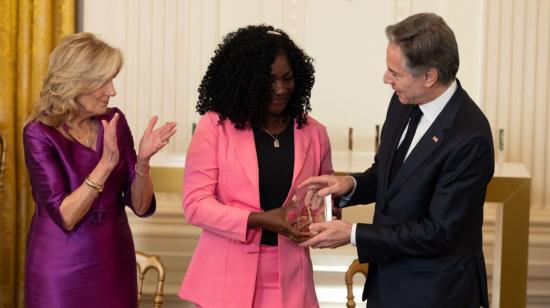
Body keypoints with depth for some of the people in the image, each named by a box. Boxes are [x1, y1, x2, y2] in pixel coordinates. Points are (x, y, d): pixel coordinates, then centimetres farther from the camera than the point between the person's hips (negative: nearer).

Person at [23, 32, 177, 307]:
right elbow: (64, 216, -21)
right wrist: (107, 162, -28)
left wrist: (143, 160, -18)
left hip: (115, 262, 4)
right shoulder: (39, 133, -13)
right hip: (63, 267, -4)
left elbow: (141, 206, -1)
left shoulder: (114, 121, -1)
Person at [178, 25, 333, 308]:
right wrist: (259, 219, -19)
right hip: (227, 278, -2)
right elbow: (195, 204, -9)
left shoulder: (313, 133, 3)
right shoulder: (214, 126, -6)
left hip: (289, 279, 3)